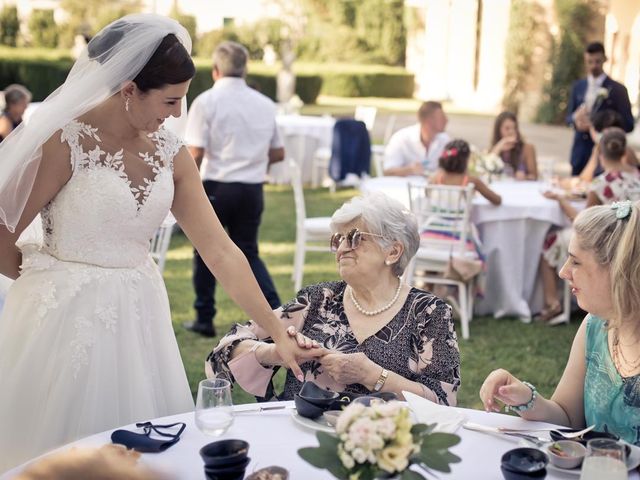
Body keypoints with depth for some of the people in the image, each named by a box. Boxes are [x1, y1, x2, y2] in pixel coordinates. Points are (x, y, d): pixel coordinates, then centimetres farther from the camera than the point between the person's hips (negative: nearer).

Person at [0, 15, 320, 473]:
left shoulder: (170, 153, 2)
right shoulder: (68, 141, -14)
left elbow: (220, 250, 0)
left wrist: (279, 333, -3)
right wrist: (45, 279, 6)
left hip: (138, 318, 5)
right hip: (67, 316, -5)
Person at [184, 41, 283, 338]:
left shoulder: (206, 102, -7)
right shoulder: (265, 104, 8)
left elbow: (195, 154, -14)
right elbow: (278, 153, 13)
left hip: (216, 187, -4)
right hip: (253, 190, 4)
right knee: (248, 252, 14)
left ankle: (204, 319, 20)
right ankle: (276, 311, -1)